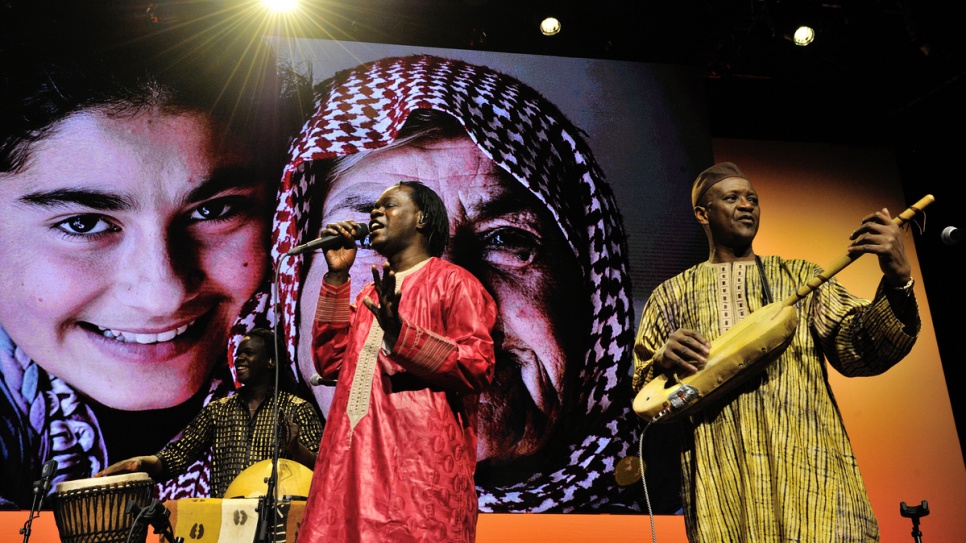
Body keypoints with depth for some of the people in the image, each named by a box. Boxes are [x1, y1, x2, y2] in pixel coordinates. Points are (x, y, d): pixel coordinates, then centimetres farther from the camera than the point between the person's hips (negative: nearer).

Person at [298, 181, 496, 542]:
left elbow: (479, 367, -10)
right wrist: (337, 275, 8)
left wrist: (400, 333, -21)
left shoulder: (452, 282, 0)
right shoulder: (370, 294, 22)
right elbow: (330, 363, 11)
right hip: (355, 464, 6)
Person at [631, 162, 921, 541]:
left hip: (809, 462, 1)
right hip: (719, 476, 0)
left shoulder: (800, 277, 15)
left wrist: (898, 281, -15)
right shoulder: (672, 295, 13)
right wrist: (663, 363, -10)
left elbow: (859, 352, 1)